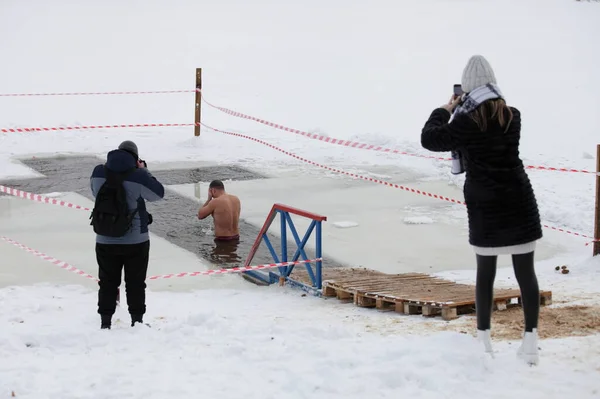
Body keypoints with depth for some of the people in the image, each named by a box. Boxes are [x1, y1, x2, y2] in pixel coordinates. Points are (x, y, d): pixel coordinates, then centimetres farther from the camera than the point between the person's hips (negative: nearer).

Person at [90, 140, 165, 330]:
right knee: (135, 283, 10)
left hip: (105, 241, 3)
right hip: (135, 241, -3)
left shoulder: (98, 173, -4)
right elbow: (159, 193, -1)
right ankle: (137, 321, 18)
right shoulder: (137, 176, -17)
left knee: (107, 282, 13)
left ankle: (105, 323, 15)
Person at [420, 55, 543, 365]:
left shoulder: (467, 122, -13)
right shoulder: (512, 116, 2)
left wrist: (445, 110, 7)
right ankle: (530, 340, 4)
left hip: (485, 207, -2)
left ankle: (484, 339, 16)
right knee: (525, 272, 4)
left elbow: (430, 139, -7)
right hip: (519, 202, 2)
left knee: (485, 273, 11)